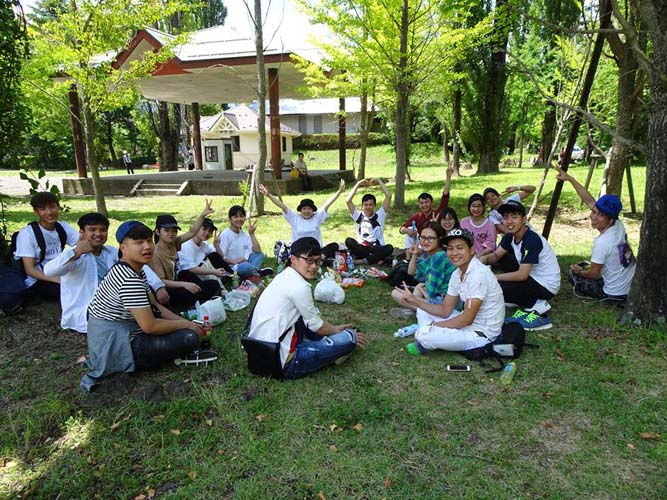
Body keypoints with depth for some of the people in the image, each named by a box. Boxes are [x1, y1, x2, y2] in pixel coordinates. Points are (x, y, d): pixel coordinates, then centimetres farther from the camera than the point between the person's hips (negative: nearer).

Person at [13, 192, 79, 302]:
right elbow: (30, 270, -15)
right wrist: (59, 280, -29)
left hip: (59, 275, 5)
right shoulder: (27, 234, -12)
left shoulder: (63, 228, 1)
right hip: (37, 281, -5)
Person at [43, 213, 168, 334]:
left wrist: (159, 287, -20)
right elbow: (48, 271, -26)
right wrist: (76, 252, -37)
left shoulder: (112, 251, 7)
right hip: (81, 314, -6)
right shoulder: (74, 255, -8)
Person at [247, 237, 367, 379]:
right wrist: (337, 331, 11)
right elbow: (316, 325, -6)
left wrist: (334, 328, 21)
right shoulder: (299, 287, -19)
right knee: (349, 338, -9)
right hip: (281, 363, -9)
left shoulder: (284, 277, 8)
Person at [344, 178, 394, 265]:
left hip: (378, 249, 0)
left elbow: (388, 196, -1)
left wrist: (379, 181, 1)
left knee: (389, 248, -32)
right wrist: (358, 184, -2)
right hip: (361, 248, 0)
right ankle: (375, 258, -30)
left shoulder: (380, 215, 8)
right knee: (348, 241, -29)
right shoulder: (358, 216, 8)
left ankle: (363, 260, -29)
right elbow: (348, 200, -4)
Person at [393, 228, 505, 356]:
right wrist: (414, 300, -6)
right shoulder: (457, 274, 4)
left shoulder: (478, 274, -23)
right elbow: (445, 311, 5)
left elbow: (467, 319, -24)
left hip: (482, 334, -9)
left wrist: (433, 326, -14)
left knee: (423, 334, -22)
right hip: (469, 322, 9)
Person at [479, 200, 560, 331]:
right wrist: (484, 258, -23)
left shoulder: (532, 240, -26)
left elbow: (522, 275, -29)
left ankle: (537, 307, -3)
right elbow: (496, 255, 1)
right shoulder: (510, 236, -1)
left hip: (546, 285, -9)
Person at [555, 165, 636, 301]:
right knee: (585, 266, 27)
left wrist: (579, 271, 6)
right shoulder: (618, 224, -6)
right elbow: (589, 200, -2)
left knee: (572, 273, 9)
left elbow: (594, 273, -16)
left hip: (615, 294, -7)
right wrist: (570, 179, 0)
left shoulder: (602, 242, -27)